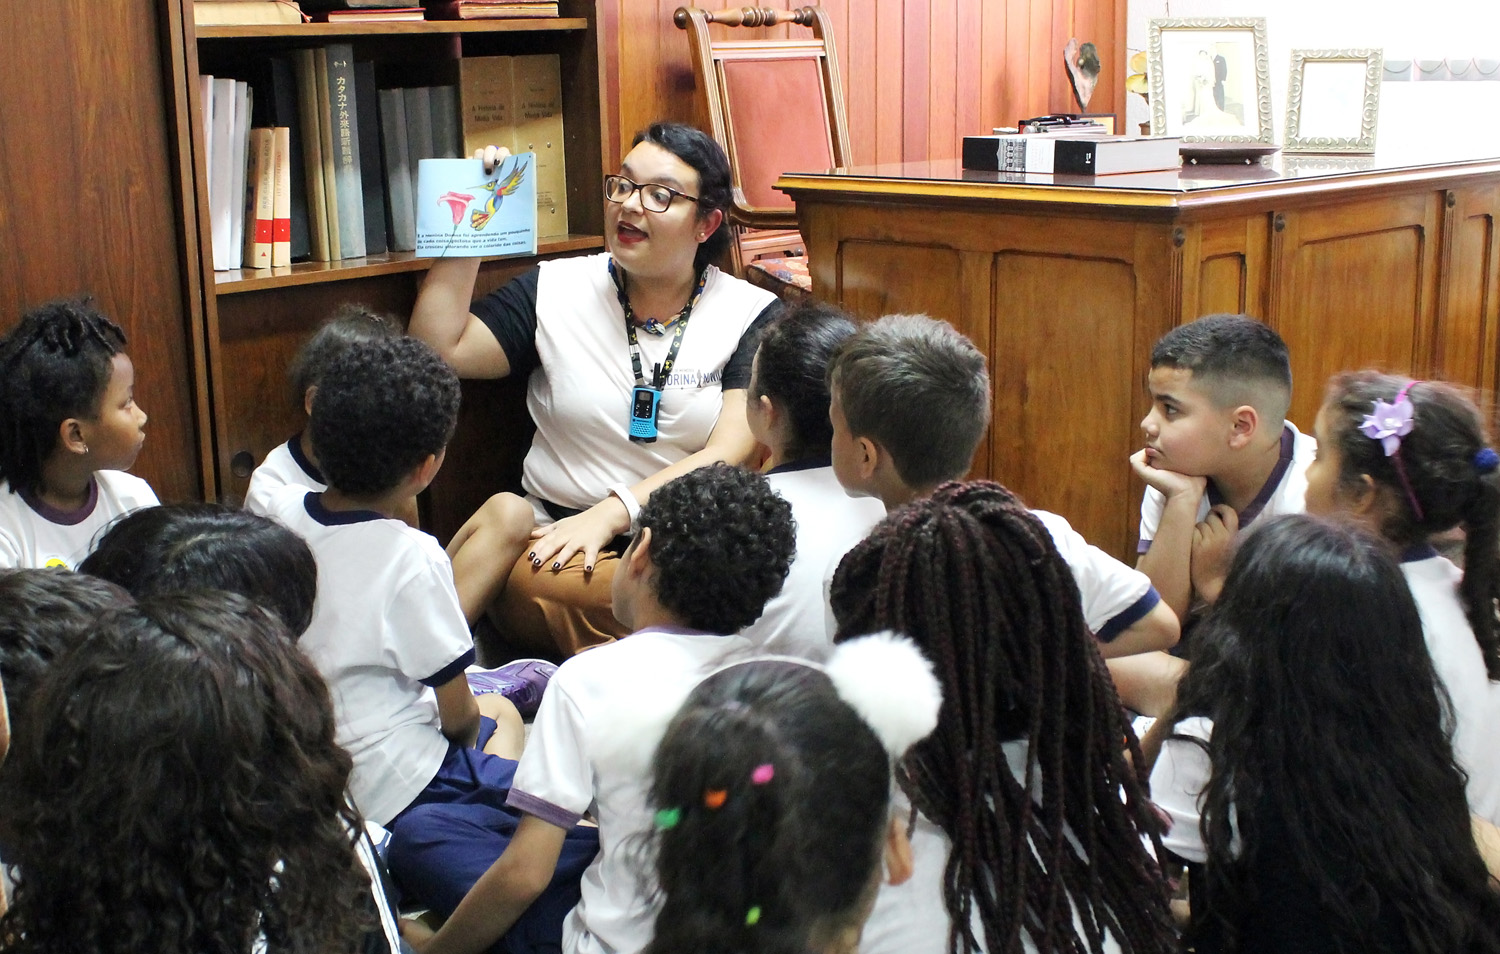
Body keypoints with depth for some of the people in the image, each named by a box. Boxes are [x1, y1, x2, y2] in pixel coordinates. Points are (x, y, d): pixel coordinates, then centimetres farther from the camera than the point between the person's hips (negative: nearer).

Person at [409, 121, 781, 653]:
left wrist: (611, 513, -19)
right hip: (555, 535, 3)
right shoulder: (556, 290, 10)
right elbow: (440, 350, -1)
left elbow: (731, 454, -7)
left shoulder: (751, 315, 5)